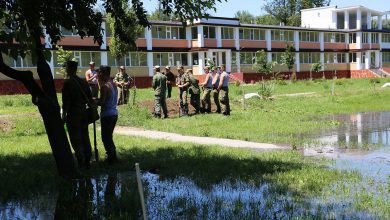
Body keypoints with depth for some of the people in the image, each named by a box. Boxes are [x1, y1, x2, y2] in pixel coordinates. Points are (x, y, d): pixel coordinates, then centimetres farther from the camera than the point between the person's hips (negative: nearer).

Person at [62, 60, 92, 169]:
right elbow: (90, 99, 10)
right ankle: (87, 161, 17)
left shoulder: (68, 82, -11)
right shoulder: (83, 82, 8)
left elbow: (66, 101, -14)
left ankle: (81, 162, 0)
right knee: (85, 137, 12)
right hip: (83, 113, 6)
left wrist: (64, 115, -8)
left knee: (76, 139, 0)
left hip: (73, 114, -6)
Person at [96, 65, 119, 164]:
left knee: (106, 137, 1)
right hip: (114, 113, 9)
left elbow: (101, 102, -19)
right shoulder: (113, 85, 10)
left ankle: (111, 158, 5)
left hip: (107, 115, -9)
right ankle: (113, 156, 23)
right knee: (109, 136, 19)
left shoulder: (104, 86, -16)